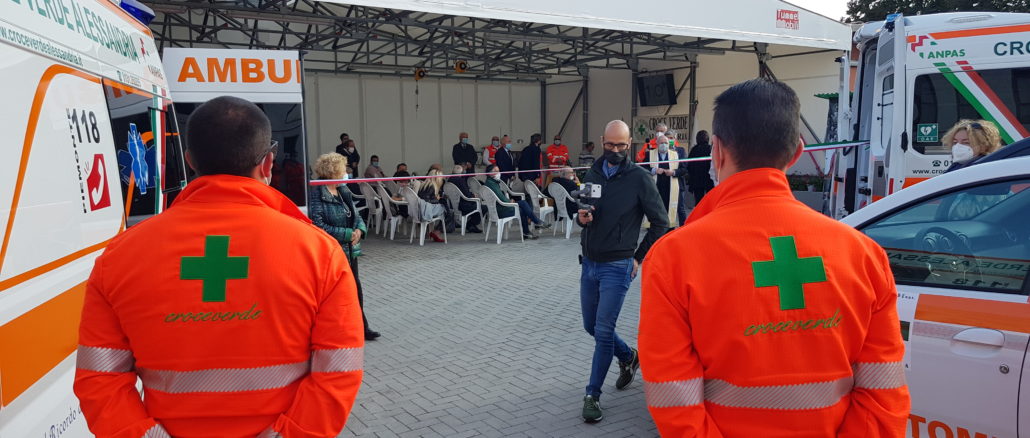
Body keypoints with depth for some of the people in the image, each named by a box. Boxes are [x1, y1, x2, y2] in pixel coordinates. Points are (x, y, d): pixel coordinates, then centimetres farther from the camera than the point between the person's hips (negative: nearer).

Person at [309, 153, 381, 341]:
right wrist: (347, 234, -18)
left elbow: (357, 216, 14)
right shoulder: (317, 194, -14)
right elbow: (318, 225, -20)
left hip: (350, 250, 8)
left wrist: (359, 230, -8)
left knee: (355, 290, 16)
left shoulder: (343, 192, 9)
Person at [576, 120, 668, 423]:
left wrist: (639, 258, -5)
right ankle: (628, 357, 42)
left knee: (603, 331, -5)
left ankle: (593, 395, 8)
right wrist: (581, 218, -8)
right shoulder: (593, 174, 6)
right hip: (589, 264, 6)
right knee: (591, 326, 16)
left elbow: (660, 223, -5)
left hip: (617, 267, -6)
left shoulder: (639, 178, -10)